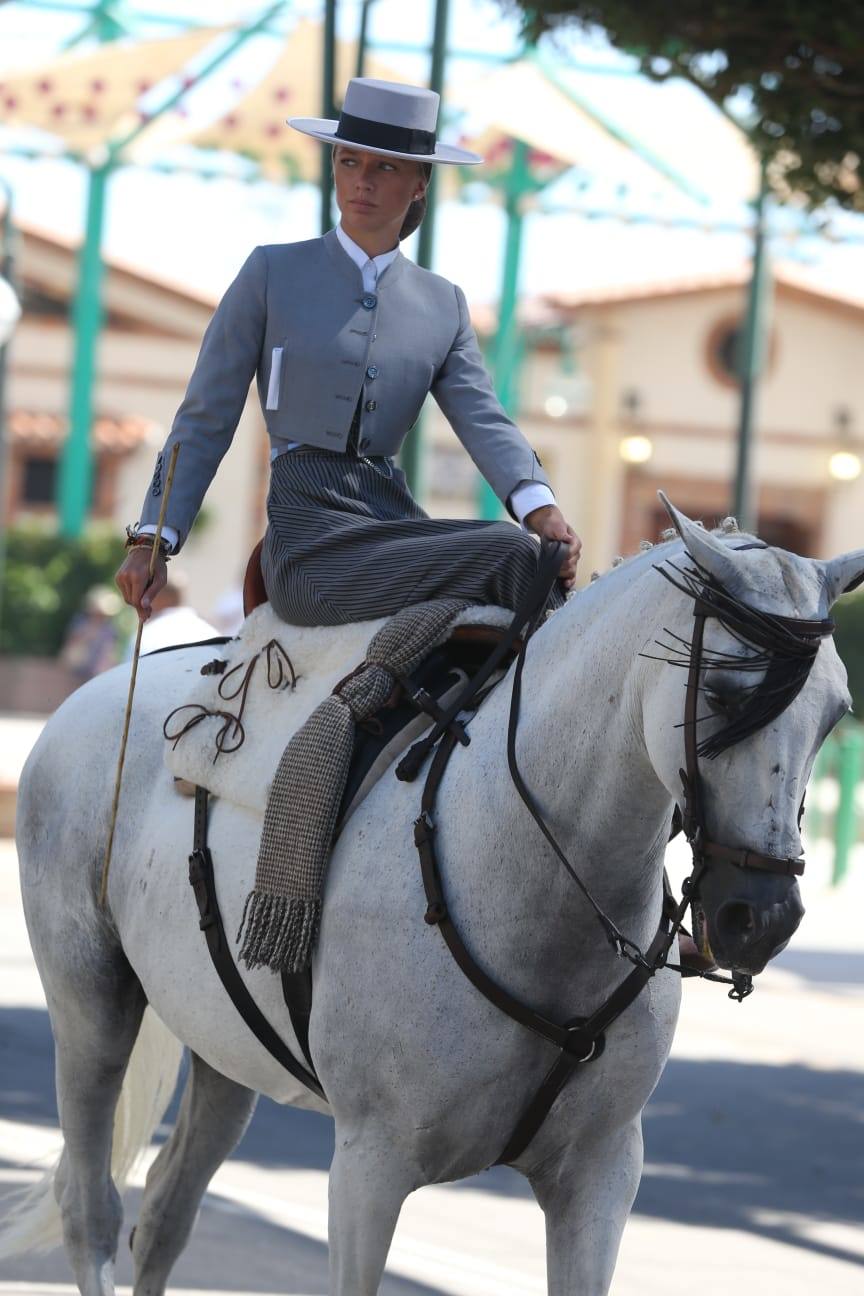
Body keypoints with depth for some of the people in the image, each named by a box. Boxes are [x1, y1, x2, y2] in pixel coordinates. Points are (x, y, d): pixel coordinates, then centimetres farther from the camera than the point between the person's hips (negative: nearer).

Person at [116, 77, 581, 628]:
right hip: (309, 532, -5)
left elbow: (483, 420, 4)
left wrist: (539, 506, -16)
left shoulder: (444, 305, 17)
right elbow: (206, 420, 6)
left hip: (398, 517, 5)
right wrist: (154, 540, -3)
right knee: (511, 555, -28)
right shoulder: (272, 273, 8)